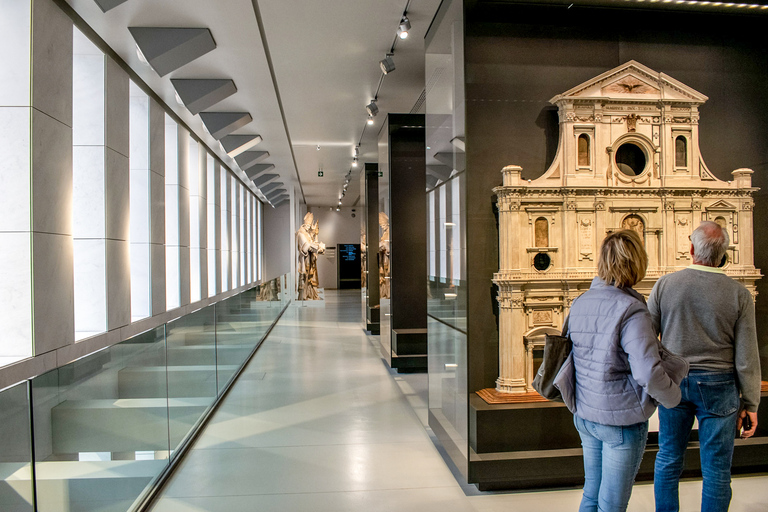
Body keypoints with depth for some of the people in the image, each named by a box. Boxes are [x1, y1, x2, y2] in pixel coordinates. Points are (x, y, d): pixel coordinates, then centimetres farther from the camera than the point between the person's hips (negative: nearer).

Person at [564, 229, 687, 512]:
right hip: (622, 419, -6)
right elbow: (648, 372, -26)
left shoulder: (579, 303, 1)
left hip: (585, 415, 7)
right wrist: (673, 397, -6)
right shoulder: (631, 311, -21)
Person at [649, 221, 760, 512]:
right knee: (716, 467, 10)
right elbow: (746, 357, -7)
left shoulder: (665, 285, -7)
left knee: (668, 458, 16)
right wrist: (751, 404, 3)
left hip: (674, 381, 2)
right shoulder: (738, 295, -9)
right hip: (717, 386, -1)